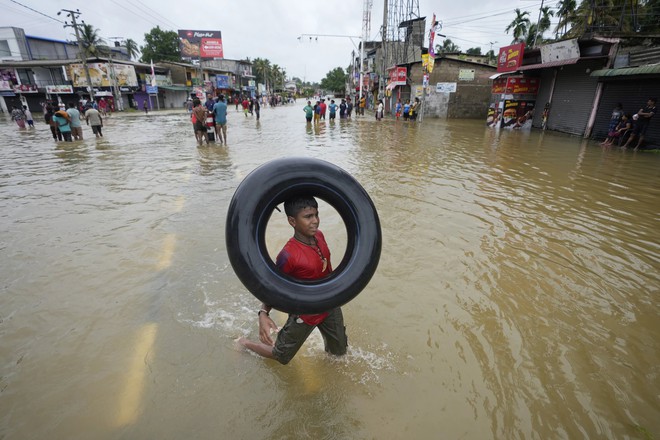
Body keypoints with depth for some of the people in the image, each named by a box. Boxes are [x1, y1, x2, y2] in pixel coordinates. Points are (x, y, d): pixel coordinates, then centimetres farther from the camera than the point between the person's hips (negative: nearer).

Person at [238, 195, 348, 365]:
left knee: (340, 351, 21)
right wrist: (263, 313, -34)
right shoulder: (288, 255, -33)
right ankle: (244, 342, 41)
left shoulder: (319, 236, -12)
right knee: (280, 356, 17)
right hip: (305, 313, -5)